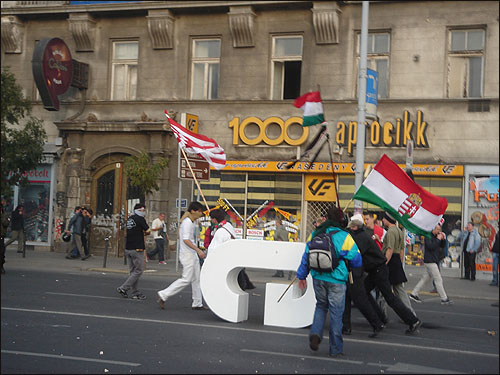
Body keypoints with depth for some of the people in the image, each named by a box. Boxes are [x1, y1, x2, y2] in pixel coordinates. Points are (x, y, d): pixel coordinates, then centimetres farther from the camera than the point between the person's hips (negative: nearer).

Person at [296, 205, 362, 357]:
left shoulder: (315, 234, 3)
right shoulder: (345, 237, -9)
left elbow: (306, 256, 9)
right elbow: (356, 259, -7)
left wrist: (302, 276, 18)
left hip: (318, 278, 4)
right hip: (336, 280, -4)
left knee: (321, 305, 23)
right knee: (336, 312, 5)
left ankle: (315, 333, 1)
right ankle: (335, 349, 12)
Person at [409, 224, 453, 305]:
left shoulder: (436, 236, 15)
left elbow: (442, 246, 17)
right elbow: (430, 246, -25)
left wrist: (443, 239, -1)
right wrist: (438, 239, -20)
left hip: (434, 261, 9)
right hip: (430, 261, -9)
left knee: (425, 278, 13)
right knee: (438, 279, -8)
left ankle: (414, 294, 19)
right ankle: (444, 299, -4)